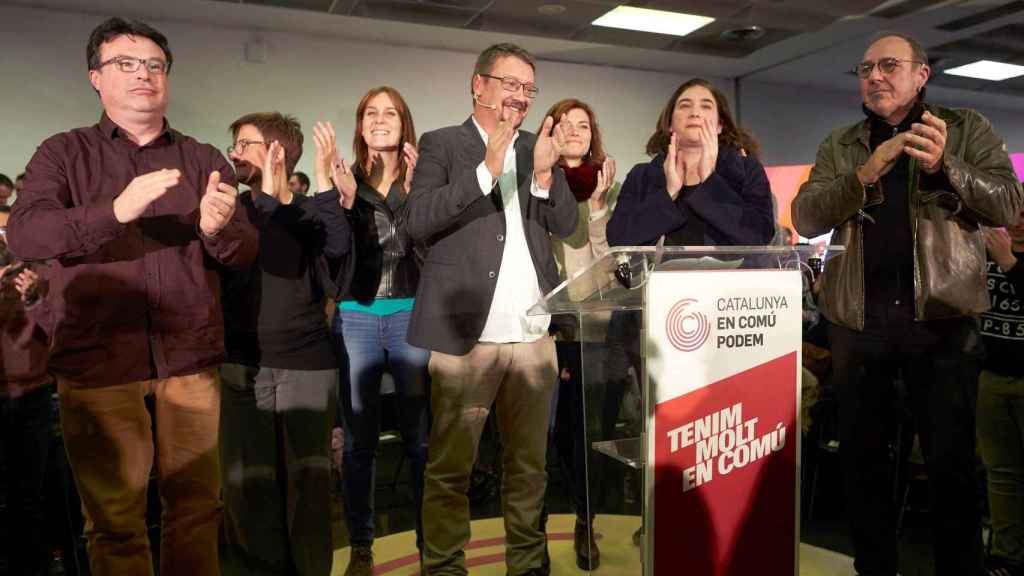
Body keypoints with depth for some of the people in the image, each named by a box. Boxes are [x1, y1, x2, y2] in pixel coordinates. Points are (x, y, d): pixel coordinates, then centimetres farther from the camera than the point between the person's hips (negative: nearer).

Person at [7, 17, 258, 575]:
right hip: (97, 360, -1)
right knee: (113, 518, 7)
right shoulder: (64, 153, 6)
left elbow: (245, 252, 2)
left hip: (190, 359, 2)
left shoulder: (205, 161, 10)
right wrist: (116, 211, -26)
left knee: (197, 506, 8)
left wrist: (217, 229, -21)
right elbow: (22, 235, -9)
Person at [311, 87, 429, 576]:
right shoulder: (344, 179, 7)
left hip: (410, 316, -1)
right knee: (358, 440, 8)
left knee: (420, 436, 1)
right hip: (355, 319, 1)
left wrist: (412, 186, -17)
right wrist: (326, 183, -17)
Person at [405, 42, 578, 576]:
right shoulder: (441, 144, 3)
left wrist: (544, 172, -9)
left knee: (530, 461, 12)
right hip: (467, 333, -4)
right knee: (449, 466, 3)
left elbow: (566, 225, 8)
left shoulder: (539, 149, 15)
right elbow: (418, 221, -11)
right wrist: (487, 170, -17)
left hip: (533, 334, 4)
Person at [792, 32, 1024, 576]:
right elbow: (805, 218, -2)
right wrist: (866, 173, -17)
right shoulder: (839, 145, 11)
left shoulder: (966, 129, 8)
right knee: (861, 454, 9)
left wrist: (944, 166, -19)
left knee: (951, 460, 2)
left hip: (942, 317, -2)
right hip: (856, 319, 2)